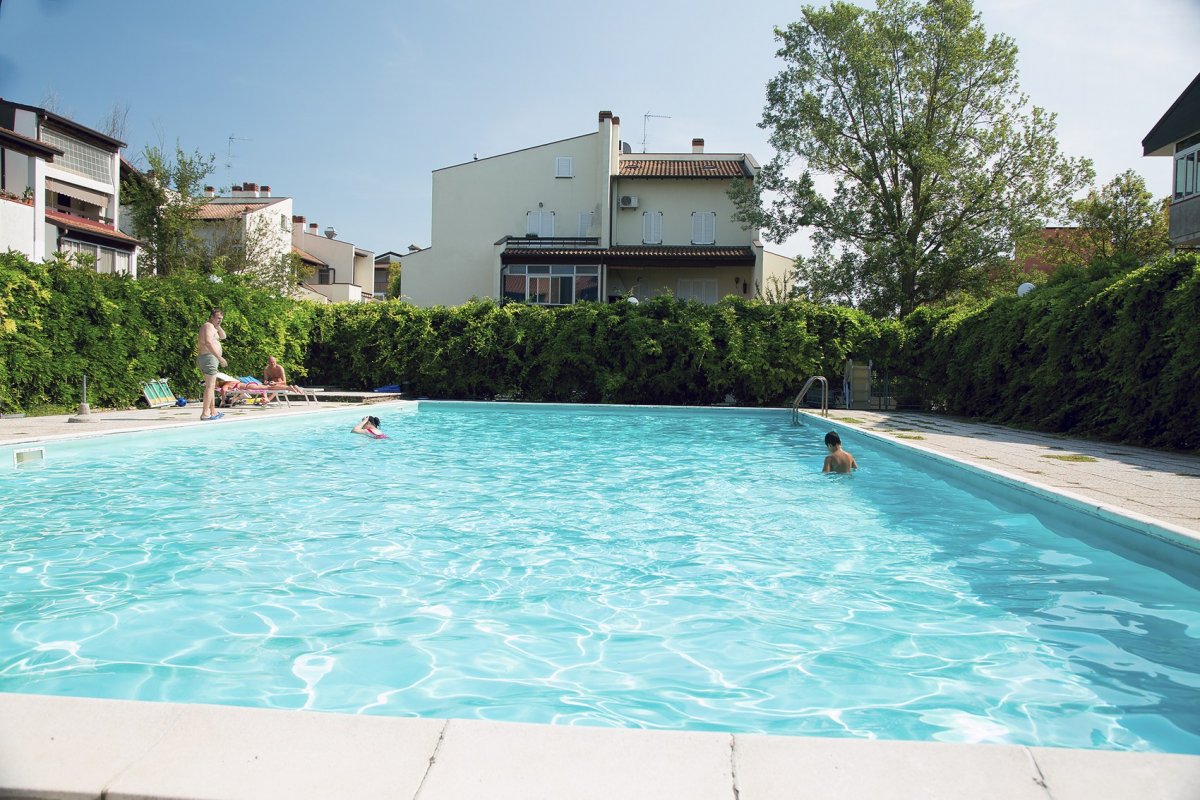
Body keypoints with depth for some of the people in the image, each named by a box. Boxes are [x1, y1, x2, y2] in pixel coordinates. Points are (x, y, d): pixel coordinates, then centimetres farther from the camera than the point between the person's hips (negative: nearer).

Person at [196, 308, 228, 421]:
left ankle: (213, 412, 22)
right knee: (210, 386, -14)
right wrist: (219, 357, -29)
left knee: (212, 386, 16)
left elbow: (223, 336, 28)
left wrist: (218, 326, 13)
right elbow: (208, 342, -25)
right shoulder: (208, 326, -10)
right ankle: (205, 414, -20)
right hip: (209, 358, -11)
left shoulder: (212, 327, 21)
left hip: (204, 358, 11)